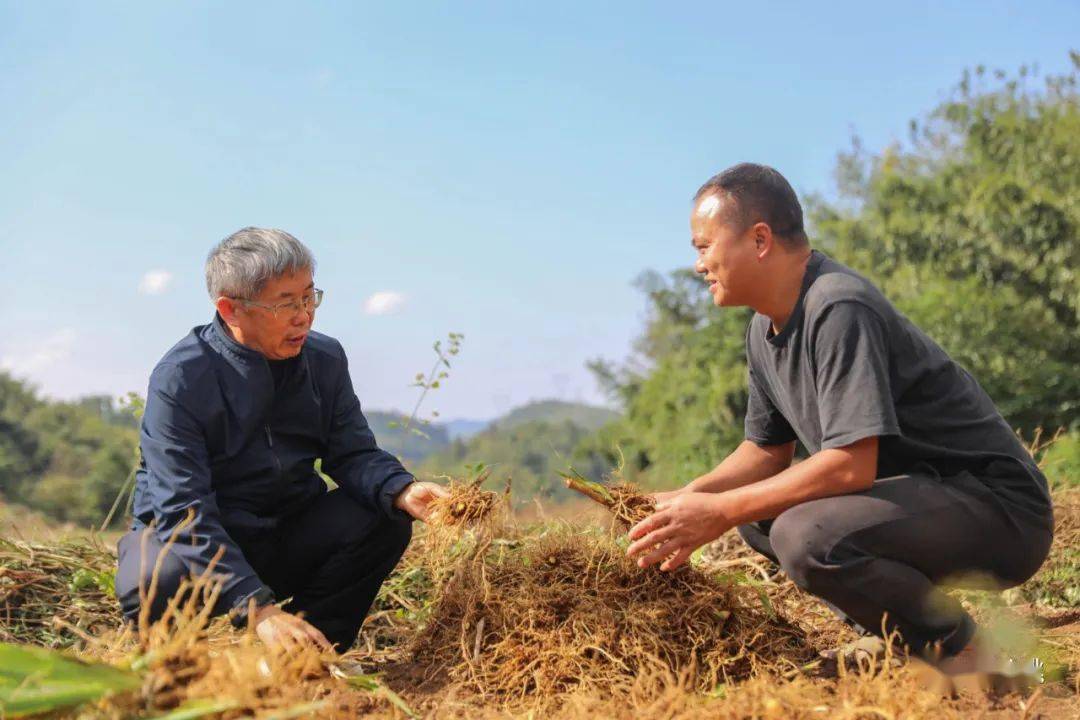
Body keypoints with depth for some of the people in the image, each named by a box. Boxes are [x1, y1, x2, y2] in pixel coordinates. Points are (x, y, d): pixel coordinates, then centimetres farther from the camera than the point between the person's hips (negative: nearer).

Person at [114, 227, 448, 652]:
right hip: (191, 537, -5)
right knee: (158, 579, -37)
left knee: (385, 519, -18)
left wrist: (402, 491, -26)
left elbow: (353, 454, 0)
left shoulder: (326, 359, -3)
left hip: (286, 543, 5)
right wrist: (258, 609, -37)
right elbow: (183, 510, -27)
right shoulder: (180, 379, -21)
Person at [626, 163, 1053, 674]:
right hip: (916, 492, 10)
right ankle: (897, 638, 11)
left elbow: (852, 464, -29)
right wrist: (684, 499, -2)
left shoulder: (838, 310, -22)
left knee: (806, 535, -31)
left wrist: (718, 512, -24)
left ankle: (963, 655, -9)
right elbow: (766, 450, 15)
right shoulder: (766, 329, 8)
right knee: (756, 514, 11)